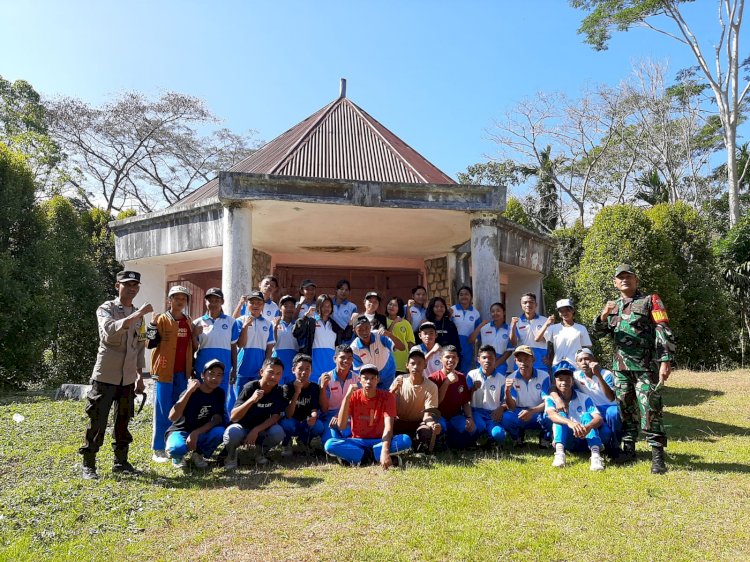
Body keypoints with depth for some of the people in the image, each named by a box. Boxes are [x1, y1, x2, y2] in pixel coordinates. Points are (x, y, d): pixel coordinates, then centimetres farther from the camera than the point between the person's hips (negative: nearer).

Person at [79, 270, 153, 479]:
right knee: (97, 421, -1)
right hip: (106, 375, -5)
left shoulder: (139, 315, 11)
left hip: (128, 378, 5)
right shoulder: (106, 309, -5)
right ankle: (88, 465, 11)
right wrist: (136, 315, -33)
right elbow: (110, 330, -27)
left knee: (123, 421, 12)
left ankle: (121, 461, 22)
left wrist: (140, 376, 13)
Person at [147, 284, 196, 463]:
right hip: (165, 371, -5)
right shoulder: (161, 320, -3)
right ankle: (158, 450, 6)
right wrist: (153, 326, -21)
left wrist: (196, 335, -1)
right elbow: (151, 343, -8)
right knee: (162, 411, -1)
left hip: (182, 372, 5)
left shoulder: (189, 322, 13)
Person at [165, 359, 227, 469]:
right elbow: (172, 417, -33)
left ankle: (198, 454, 1)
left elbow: (217, 419, -12)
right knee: (177, 448, -38)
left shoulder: (220, 393, -6)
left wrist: (196, 433, -28)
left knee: (220, 432, -29)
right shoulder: (191, 392, -19)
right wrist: (189, 391, -38)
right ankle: (178, 456, 1)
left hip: (201, 433, 4)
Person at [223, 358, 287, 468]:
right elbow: (233, 417, -26)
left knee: (278, 432, -30)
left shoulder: (279, 392, -9)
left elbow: (275, 417, -11)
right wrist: (252, 400, -41)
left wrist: (256, 430, -27)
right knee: (232, 433, -37)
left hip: (262, 429, 3)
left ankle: (261, 453, 3)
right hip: (243, 427, -2)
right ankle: (231, 456, -1)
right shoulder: (250, 388, -20)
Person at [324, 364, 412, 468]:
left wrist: (385, 451, -42)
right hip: (358, 442, 1)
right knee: (330, 444, -27)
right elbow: (341, 427, -18)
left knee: (406, 440, -29)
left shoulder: (387, 397, -10)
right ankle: (374, 455, -18)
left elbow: (388, 426, -24)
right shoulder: (354, 396, -7)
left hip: (379, 441, -1)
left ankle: (363, 455, -17)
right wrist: (347, 396, -26)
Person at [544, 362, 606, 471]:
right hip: (565, 440, 0)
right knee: (561, 415, -23)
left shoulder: (584, 398, 0)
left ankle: (595, 454, -43)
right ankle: (559, 453, -44)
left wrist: (589, 426, -40)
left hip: (584, 439, 1)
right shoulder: (551, 399, -2)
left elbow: (599, 418, -15)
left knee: (586, 415, -23)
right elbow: (551, 414, -25)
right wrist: (569, 422, -47)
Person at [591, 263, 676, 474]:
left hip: (646, 368, -5)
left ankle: (658, 456, -1)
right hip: (621, 368, 5)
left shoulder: (650, 301, 1)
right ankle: (628, 449, 22)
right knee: (625, 410, 11)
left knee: (650, 411, -7)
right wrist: (603, 315, -8)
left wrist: (666, 361, -16)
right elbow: (598, 333, 12)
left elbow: (664, 333, -6)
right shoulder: (613, 306, 16)